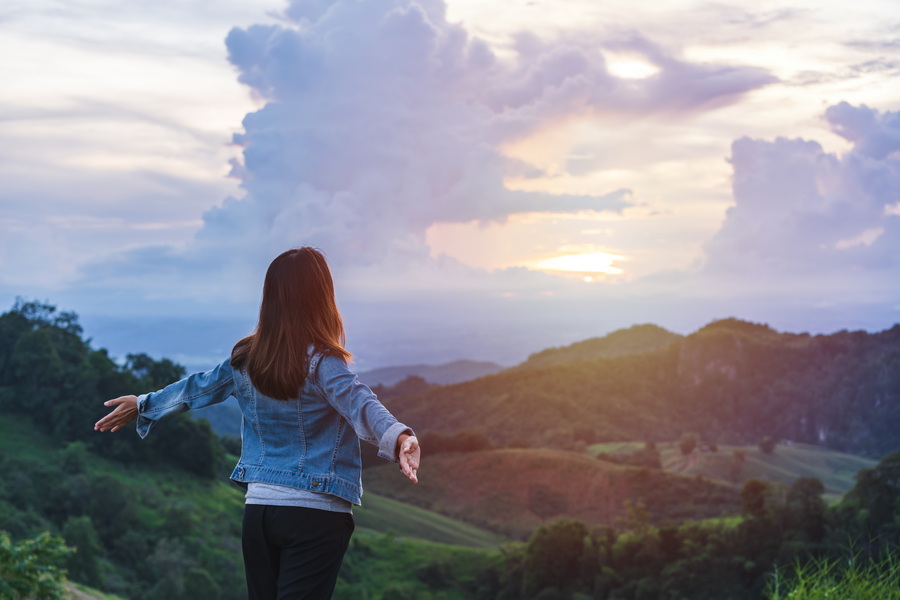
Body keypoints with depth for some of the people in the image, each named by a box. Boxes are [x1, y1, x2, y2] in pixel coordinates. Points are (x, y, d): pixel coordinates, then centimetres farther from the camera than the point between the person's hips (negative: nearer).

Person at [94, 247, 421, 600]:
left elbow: (196, 388, 20)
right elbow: (358, 404, -31)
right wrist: (397, 437, -49)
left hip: (258, 508, 6)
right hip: (316, 514, -6)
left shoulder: (244, 360, 4)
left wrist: (144, 404, 38)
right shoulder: (321, 363, -14)